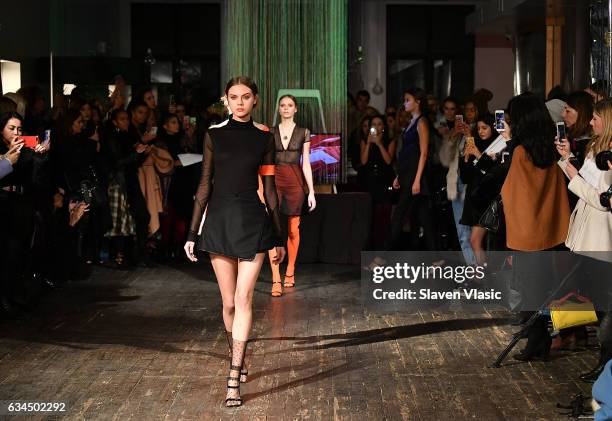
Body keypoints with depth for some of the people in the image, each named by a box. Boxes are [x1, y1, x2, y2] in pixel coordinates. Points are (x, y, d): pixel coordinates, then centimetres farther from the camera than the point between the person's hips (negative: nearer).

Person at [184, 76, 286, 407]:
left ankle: (233, 379, -11)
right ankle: (239, 360, 30)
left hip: (252, 221, -1)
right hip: (219, 221, 1)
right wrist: (192, 233, 2)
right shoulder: (214, 136, 5)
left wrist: (278, 237, 8)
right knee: (229, 302, 8)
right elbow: (205, 185, 5)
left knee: (243, 298, -9)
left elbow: (269, 188, 7)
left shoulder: (264, 138, 4)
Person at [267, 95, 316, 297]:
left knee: (293, 229, 6)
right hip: (274, 180, 0)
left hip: (294, 181, 0)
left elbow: (306, 164, 4)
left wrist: (311, 191, -1)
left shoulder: (303, 133, 6)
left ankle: (290, 272, 25)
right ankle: (276, 280, -14)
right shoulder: (270, 133, 8)